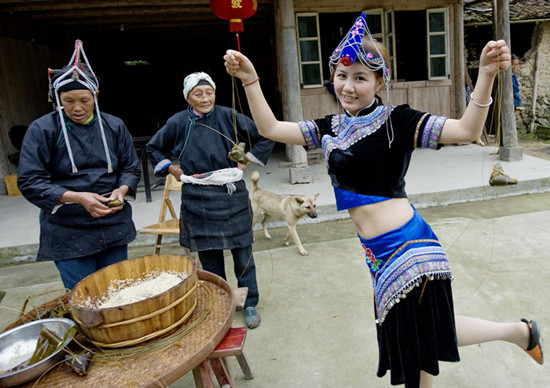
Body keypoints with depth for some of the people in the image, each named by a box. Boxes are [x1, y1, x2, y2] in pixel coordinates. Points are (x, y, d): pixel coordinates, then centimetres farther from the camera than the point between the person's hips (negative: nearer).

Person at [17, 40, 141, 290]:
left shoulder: (114, 126, 4)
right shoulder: (42, 130, -6)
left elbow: (131, 169, 10)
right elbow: (30, 182, -8)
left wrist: (121, 191, -12)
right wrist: (78, 198, -20)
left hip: (115, 228, 3)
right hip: (68, 234, -3)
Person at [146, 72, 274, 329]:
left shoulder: (228, 117, -4)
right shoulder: (178, 122, 1)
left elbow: (265, 138, 3)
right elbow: (154, 148, 18)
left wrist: (245, 162, -1)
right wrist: (173, 170, 6)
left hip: (231, 197, -1)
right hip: (198, 201, 2)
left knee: (242, 252, 5)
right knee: (209, 257, 10)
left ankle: (250, 304, 22)